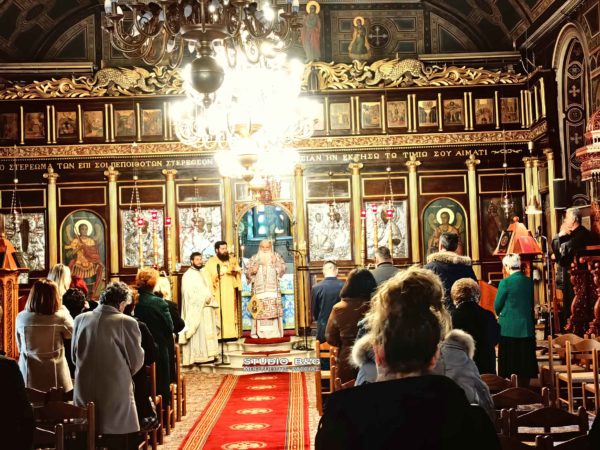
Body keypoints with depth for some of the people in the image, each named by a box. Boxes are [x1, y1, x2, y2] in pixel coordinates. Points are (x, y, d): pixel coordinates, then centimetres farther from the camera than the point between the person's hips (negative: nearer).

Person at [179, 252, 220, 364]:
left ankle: (208, 355, 11)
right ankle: (198, 356, -7)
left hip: (206, 308, 8)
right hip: (195, 309, -8)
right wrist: (203, 299, -19)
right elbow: (188, 293, -15)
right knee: (198, 332, -9)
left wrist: (209, 298, -2)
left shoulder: (203, 274, 16)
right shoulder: (188, 275, -8)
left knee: (208, 331, 7)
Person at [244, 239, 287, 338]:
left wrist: (276, 263, -10)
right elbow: (247, 270, 10)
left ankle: (274, 331, -6)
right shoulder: (254, 258, 12)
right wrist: (252, 270, -11)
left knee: (273, 308, -9)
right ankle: (259, 332, -6)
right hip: (259, 288, 0)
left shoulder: (276, 256, 12)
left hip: (272, 288, 0)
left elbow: (282, 268, 6)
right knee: (259, 310, -8)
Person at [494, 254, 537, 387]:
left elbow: (497, 306, -5)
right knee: (525, 365, 12)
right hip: (527, 329, 5)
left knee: (510, 366, 3)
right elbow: (532, 303, 11)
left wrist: (500, 314, 15)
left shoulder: (505, 282, -14)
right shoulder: (529, 281, 0)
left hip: (509, 329, -4)